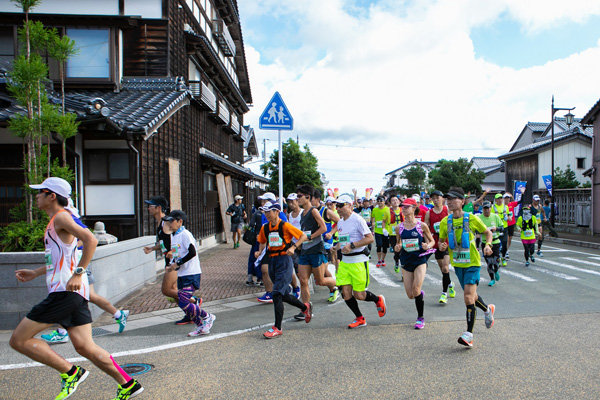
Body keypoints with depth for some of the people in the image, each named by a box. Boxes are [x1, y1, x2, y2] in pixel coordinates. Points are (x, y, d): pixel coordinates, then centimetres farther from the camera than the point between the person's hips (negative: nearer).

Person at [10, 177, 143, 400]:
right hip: (73, 293, 9)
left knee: (18, 340, -1)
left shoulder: (61, 217, -7)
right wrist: (35, 273, 31)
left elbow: (90, 240, -24)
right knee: (85, 347, 7)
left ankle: (71, 373, 0)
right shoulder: (55, 222, 23)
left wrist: (77, 273, -27)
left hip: (64, 291, -9)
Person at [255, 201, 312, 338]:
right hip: (272, 261, 7)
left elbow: (303, 236, -4)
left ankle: (277, 328, -6)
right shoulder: (265, 228, 8)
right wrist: (259, 251, 5)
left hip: (284, 261, -7)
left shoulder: (285, 226, -8)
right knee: (284, 295, 14)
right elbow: (262, 242, 24)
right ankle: (305, 307, 39)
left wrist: (293, 247, -17)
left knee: (277, 294, -14)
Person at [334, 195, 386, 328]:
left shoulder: (357, 220, -12)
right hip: (344, 261, 7)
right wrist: (337, 247, 9)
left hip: (358, 260, -7)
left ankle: (378, 300, 29)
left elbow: (370, 238, -16)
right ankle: (360, 319, 21)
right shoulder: (340, 223, 12)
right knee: (346, 293, 2)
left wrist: (352, 245, -21)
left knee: (358, 295, -3)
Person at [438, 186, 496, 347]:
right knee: (470, 296, 19)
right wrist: (442, 246, -12)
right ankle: (488, 310, 49)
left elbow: (487, 232, 5)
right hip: (457, 264, 5)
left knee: (468, 297, -14)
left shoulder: (471, 219, -10)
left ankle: (469, 334, -5)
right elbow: (441, 240, 10)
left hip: (472, 263, -5)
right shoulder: (445, 222, -1)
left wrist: (488, 245, -12)